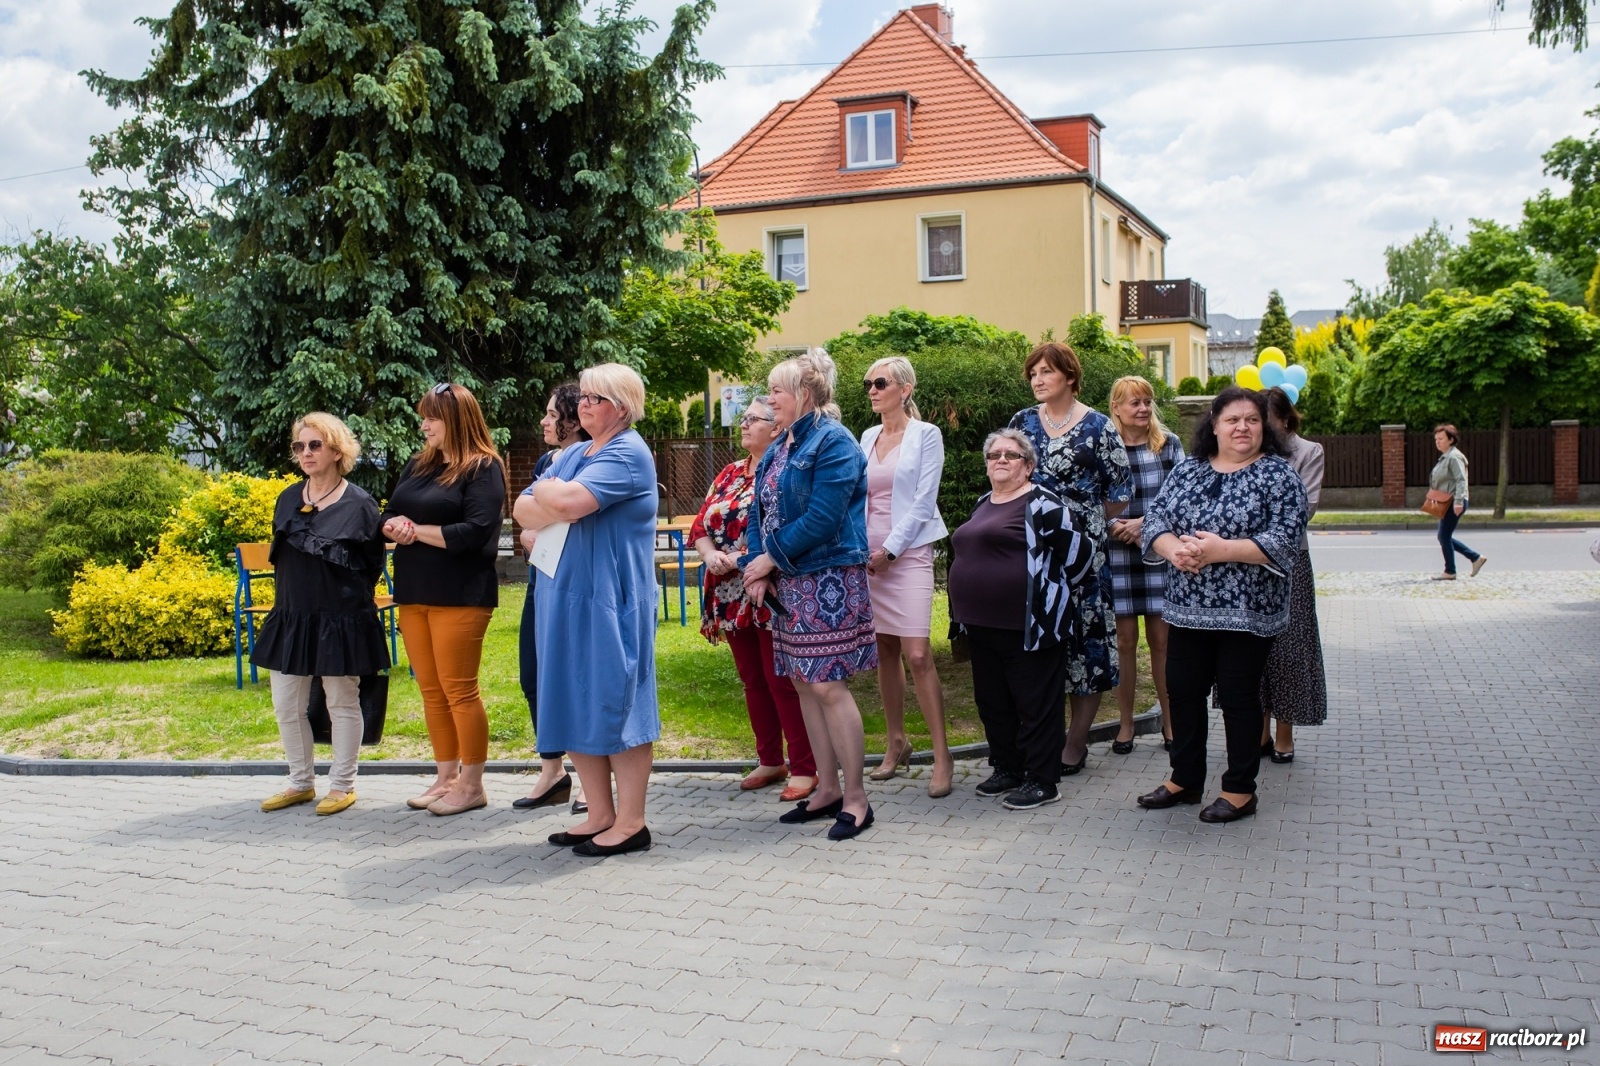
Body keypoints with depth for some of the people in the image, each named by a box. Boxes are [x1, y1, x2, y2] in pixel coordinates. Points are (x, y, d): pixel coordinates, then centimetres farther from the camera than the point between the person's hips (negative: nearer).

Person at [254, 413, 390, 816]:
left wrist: (348, 597, -8)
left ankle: (342, 785, 18)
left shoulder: (359, 504, -8)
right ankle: (301, 783, 25)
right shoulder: (288, 500, 9)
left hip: (340, 620, -6)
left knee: (342, 704, 6)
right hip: (290, 617, 6)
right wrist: (289, 592, 10)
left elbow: (374, 565, -3)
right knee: (286, 705, 10)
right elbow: (278, 556, 17)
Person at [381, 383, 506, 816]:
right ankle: (446, 777, 21)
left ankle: (471, 785, 8)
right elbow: (388, 517, 14)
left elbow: (474, 533, -18)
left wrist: (417, 529, -11)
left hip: (460, 596, -7)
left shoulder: (483, 469, -7)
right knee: (431, 690, 11)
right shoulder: (418, 466, 16)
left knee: (459, 690, -2)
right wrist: (396, 526, -10)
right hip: (414, 594, 7)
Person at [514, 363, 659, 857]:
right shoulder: (572, 455, 18)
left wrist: (543, 490, -1)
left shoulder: (628, 454, -9)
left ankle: (630, 823, 5)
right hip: (565, 595, 9)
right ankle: (600, 815, 19)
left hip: (611, 600, -8)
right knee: (575, 704, 10)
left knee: (615, 703, -4)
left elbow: (566, 501, -23)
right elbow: (523, 511, 9)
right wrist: (557, 505, -11)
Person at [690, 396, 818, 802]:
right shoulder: (730, 474, 15)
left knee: (781, 680, -5)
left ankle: (805, 768, 5)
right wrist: (710, 554, -7)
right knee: (752, 679, 13)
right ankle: (770, 760, 25)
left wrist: (742, 559, -20)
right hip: (732, 596, 7)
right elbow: (700, 525, 14)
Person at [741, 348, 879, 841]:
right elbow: (761, 513, 13)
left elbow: (822, 519, -19)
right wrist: (757, 569, -2)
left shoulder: (833, 443, -11)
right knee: (804, 685, 10)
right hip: (788, 583, 9)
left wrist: (770, 559, -13)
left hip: (828, 580, -9)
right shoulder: (779, 448, 16)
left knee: (828, 685, -8)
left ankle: (856, 797, 3)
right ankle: (828, 789, 21)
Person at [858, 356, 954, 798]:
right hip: (869, 554, 5)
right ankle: (896, 742, 20)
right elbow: (860, 496, 13)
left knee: (917, 655, -11)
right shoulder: (867, 437, 13)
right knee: (885, 651, 9)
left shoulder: (926, 435, -3)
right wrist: (859, 547, 0)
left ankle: (942, 756, -5)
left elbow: (922, 501, -8)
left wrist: (890, 549, -12)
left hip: (908, 553, -5)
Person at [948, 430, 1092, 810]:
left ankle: (1042, 781, 8)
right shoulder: (983, 504, 16)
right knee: (993, 703, 15)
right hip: (982, 625, 8)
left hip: (1029, 626, -8)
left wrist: (1054, 592, -1)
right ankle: (1007, 769, 28)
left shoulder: (1042, 503, -9)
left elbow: (1078, 553, -10)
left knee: (1036, 703, 0)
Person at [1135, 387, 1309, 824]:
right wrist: (1173, 548, -17)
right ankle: (1184, 779, 26)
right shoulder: (1187, 470, 9)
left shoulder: (1277, 474, -4)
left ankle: (1240, 790, 17)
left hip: (1247, 611, -5)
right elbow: (1155, 519, 4)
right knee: (1183, 690, 10)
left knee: (1239, 696, 3)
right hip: (1189, 607, 5)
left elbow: (1284, 540, -13)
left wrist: (1222, 549, -22)